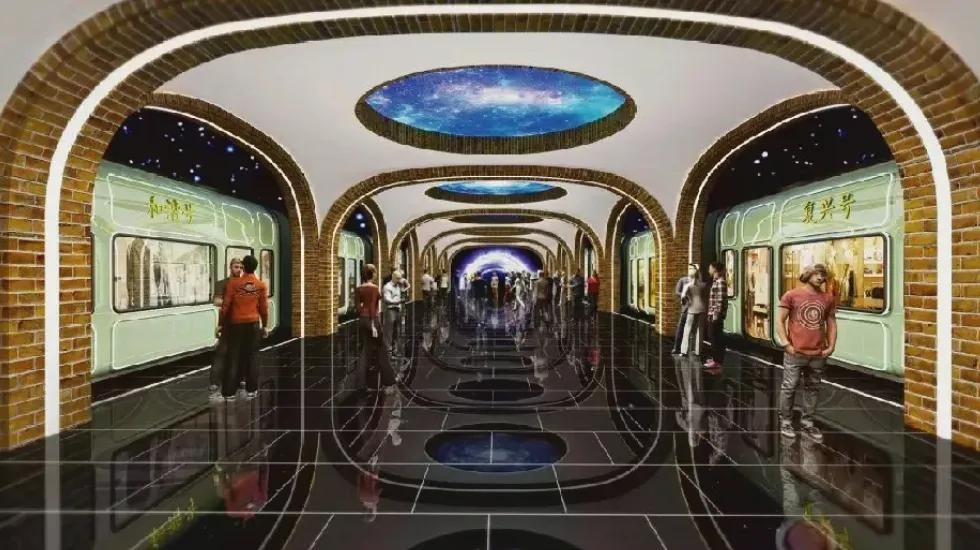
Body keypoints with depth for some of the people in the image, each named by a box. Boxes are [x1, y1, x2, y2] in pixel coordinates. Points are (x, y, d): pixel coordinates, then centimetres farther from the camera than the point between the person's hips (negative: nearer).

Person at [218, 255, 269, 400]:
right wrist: (265, 325, 12)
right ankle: (251, 390, 12)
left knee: (233, 357, 5)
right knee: (252, 357, 8)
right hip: (253, 324, 1)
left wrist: (221, 323, 6)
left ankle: (229, 392, 9)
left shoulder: (233, 283, -4)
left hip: (236, 324, -1)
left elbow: (226, 305, -3)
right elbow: (264, 307, 3)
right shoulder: (262, 285, 0)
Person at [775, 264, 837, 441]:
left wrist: (831, 346, 5)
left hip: (818, 355, 4)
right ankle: (785, 422, 14)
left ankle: (807, 423, 24)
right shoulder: (791, 295, -3)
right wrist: (786, 344, -9)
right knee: (789, 388, 3)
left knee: (812, 389, 12)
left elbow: (831, 323, 15)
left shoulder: (828, 298, 8)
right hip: (795, 353, -4)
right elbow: (779, 321, -2)